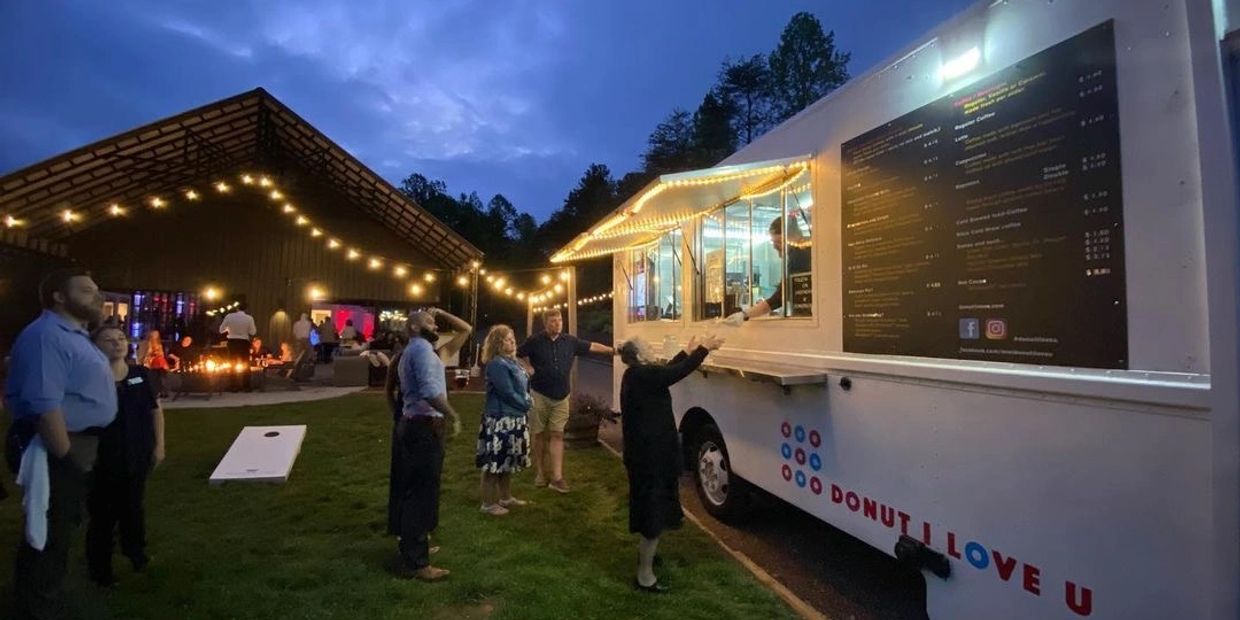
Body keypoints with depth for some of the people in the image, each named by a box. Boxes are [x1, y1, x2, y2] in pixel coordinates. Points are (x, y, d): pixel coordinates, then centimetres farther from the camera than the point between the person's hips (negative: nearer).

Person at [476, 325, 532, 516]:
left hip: (515, 418, 10)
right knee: (495, 462, 0)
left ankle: (506, 497, 31)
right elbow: (508, 393, -20)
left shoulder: (512, 362, 11)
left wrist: (526, 402, -1)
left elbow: (524, 386, 17)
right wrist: (526, 404, -7)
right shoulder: (497, 364, -18)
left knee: (508, 461, 18)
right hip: (500, 420, -10)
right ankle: (489, 503, 11)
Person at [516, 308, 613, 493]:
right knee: (540, 434, 8)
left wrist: (614, 350, 4)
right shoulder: (534, 341, -7)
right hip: (539, 395, -2)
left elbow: (592, 346, 7)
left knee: (557, 435, 1)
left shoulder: (570, 341, 1)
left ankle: (557, 477, 1)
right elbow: (515, 355, 0)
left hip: (561, 396, 2)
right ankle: (540, 473, 20)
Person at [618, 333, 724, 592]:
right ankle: (645, 575, 11)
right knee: (655, 511, 0)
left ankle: (645, 553, 47)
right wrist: (704, 348, -9)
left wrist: (688, 351, 24)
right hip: (651, 454, -11)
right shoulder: (642, 375, -24)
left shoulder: (636, 375, 6)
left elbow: (666, 371, 19)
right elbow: (679, 372, -21)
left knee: (649, 506, 27)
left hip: (644, 452, 11)